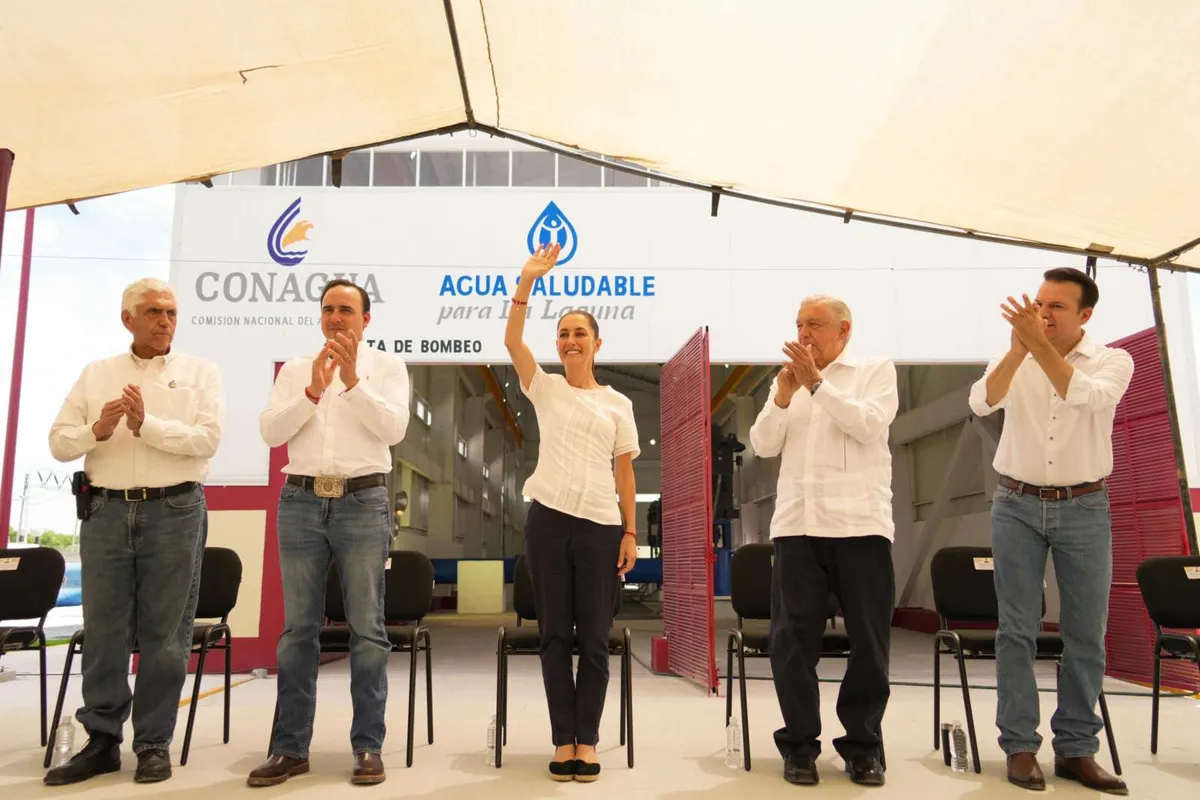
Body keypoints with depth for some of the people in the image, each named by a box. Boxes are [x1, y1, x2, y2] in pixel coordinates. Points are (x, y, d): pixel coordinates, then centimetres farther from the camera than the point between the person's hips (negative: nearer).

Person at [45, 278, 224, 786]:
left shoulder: (200, 372, 5)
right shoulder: (96, 374, 13)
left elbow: (207, 439, -8)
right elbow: (59, 442, 6)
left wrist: (146, 424, -16)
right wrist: (97, 430, -13)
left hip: (174, 511, -2)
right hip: (106, 510, 3)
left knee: (164, 633, 2)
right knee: (103, 631, 7)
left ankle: (155, 743, 13)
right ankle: (101, 740, 19)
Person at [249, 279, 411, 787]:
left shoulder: (387, 367, 6)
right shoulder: (295, 369, 12)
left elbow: (393, 429, -8)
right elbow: (269, 431, 1)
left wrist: (353, 381, -16)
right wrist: (313, 391, -11)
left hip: (363, 503, -2)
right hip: (301, 501, 3)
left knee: (367, 629, 0)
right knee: (298, 628, 6)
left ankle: (368, 746, 8)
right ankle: (290, 747, 14)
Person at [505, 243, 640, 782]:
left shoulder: (618, 404, 9)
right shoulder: (545, 388, 8)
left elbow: (624, 473, 8)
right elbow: (512, 340, -7)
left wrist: (630, 533, 3)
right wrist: (527, 281, -14)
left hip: (600, 525, 0)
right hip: (548, 519, 0)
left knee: (594, 639, 4)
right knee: (555, 635, 4)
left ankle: (587, 742, 13)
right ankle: (563, 742, 12)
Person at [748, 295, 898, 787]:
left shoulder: (877, 370, 7)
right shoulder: (788, 380, 17)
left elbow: (868, 424, -10)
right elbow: (763, 446, 8)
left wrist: (817, 383, -13)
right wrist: (783, 396, -6)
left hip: (860, 524, -2)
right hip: (797, 525, 3)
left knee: (869, 641, 4)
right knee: (792, 639, 2)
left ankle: (863, 744, 17)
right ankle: (799, 744, 13)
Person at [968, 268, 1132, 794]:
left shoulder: (1113, 361, -1)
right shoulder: (1014, 361, 2)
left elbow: (1087, 396, -23)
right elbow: (982, 403, -18)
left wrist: (1039, 344, -30)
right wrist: (1018, 348, -29)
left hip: (1085, 508, 0)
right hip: (1017, 505, 0)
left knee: (1086, 633, 4)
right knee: (1017, 630, 1)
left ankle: (1076, 749, 16)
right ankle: (1020, 746, 10)